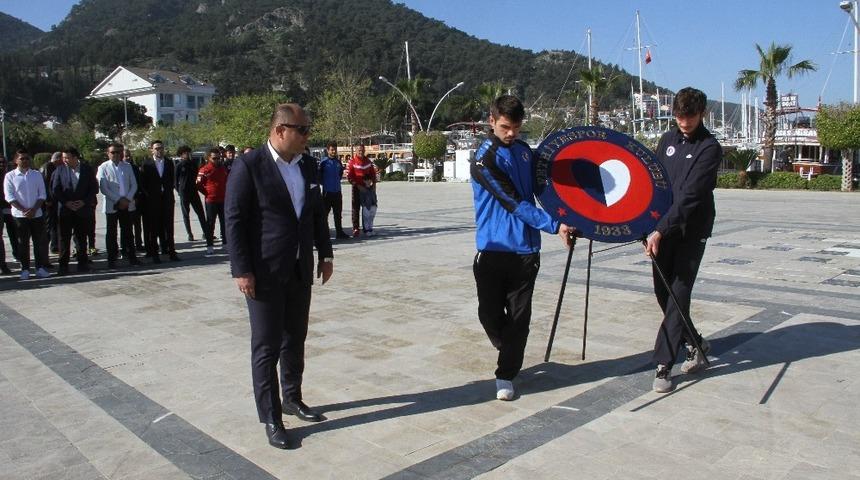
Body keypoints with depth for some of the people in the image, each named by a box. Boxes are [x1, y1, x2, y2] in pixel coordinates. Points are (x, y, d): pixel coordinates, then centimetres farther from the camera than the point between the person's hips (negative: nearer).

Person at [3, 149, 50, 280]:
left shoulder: (37, 175, 7)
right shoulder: (10, 176, 1)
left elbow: (42, 194, 3)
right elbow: (9, 196, -5)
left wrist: (34, 209, -10)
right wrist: (24, 210, -14)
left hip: (37, 214, 2)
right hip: (19, 215, -2)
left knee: (40, 242, 2)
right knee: (23, 243, 3)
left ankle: (40, 267, 9)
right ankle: (25, 269, 10)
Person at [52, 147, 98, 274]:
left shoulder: (87, 169, 2)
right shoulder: (59, 170, 3)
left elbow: (94, 188, 3)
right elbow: (54, 190, 3)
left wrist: (84, 202, -8)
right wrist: (66, 202, -8)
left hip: (82, 209, 0)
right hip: (65, 210, 0)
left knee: (81, 238, 6)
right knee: (64, 238, 1)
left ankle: (82, 263, 15)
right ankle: (63, 265, 6)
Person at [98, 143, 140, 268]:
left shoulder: (127, 166, 11)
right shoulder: (103, 167, 0)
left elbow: (134, 185, 8)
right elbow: (103, 188, -7)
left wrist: (128, 199, -7)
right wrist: (118, 200, -12)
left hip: (127, 204, 3)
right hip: (111, 205, -3)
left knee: (127, 231, 5)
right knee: (111, 233, 3)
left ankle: (131, 256, 10)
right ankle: (112, 259, 9)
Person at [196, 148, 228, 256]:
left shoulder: (223, 168, 7)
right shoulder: (204, 170, -8)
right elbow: (199, 184, -4)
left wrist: (226, 193, 12)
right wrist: (207, 193, -3)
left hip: (223, 200, 4)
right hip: (211, 201, -4)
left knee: (224, 222, 10)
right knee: (210, 223, 1)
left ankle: (225, 243, 20)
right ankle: (210, 246, 6)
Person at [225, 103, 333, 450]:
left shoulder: (308, 165, 7)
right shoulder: (249, 165, -11)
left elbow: (317, 212, 15)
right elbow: (234, 220, -12)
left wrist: (325, 254, 12)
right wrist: (242, 270, -15)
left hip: (300, 270, 6)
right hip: (264, 273, -6)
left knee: (295, 340, 16)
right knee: (266, 346, 3)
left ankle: (292, 398, 34)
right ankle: (271, 418, 13)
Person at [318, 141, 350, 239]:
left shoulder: (338, 161, 9)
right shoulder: (323, 162, -8)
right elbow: (319, 175, -5)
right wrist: (324, 183, -1)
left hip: (337, 191, 6)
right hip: (327, 192, -5)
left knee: (338, 213, 10)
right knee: (325, 212, 0)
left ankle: (339, 232, 18)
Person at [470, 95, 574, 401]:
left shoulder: (524, 150, 11)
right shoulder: (485, 158, -9)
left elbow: (537, 187, 23)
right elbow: (514, 202, -16)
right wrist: (553, 226, -19)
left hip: (526, 249, 4)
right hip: (492, 249, -4)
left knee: (519, 316, 3)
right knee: (490, 313, 3)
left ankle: (506, 374, 14)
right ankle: (511, 356, 31)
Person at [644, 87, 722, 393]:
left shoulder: (709, 148, -10)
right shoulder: (667, 140, 10)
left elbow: (690, 195, -20)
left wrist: (660, 230, -27)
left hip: (692, 231, -6)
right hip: (663, 228, 6)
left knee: (678, 295, -7)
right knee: (662, 291, 9)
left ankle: (663, 366, -4)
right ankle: (695, 344, 31)